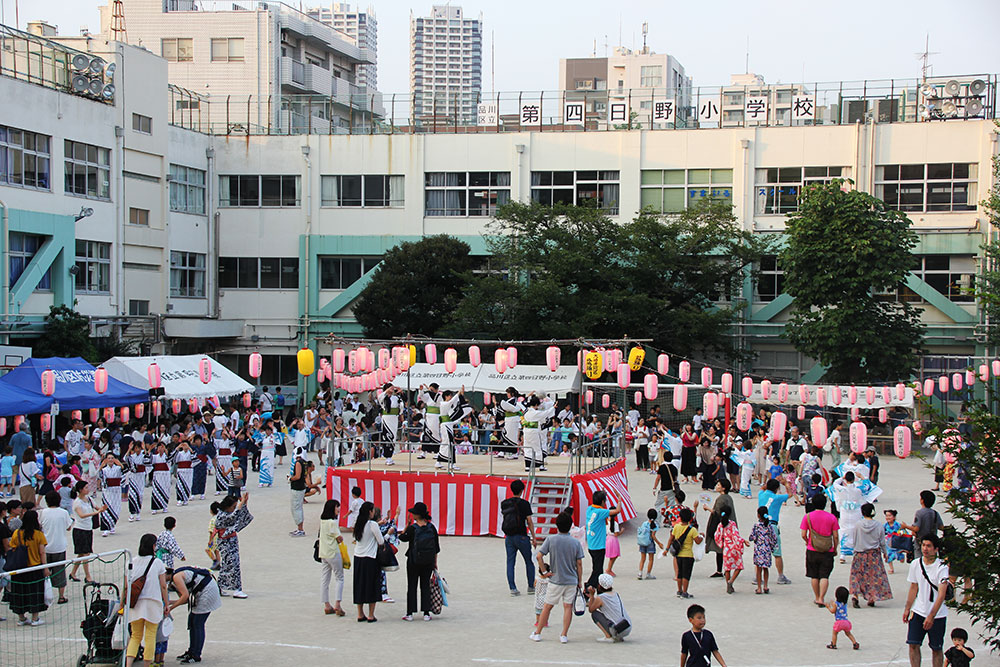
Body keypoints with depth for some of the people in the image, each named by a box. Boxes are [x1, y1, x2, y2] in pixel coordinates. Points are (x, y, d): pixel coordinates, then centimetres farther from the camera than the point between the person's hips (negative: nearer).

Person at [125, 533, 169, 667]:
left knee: (136, 636, 11)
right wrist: (166, 604, 7)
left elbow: (126, 586, 3)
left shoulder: (133, 562, 3)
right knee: (150, 637, 7)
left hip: (135, 604, 3)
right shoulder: (158, 563, -3)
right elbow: (163, 586, -2)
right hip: (152, 603, -3)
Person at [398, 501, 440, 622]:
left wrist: (407, 524, -1)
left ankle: (410, 613, 7)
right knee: (425, 586, 10)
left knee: (412, 586, 6)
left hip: (414, 561, -3)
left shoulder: (412, 528, -15)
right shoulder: (431, 527, -1)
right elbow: (436, 547, 4)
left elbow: (402, 538, 1)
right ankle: (426, 613, 7)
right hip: (428, 562, 3)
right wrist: (435, 562, 13)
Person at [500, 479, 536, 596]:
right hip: (521, 536, -4)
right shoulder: (524, 503, -9)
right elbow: (529, 522, -9)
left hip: (508, 537, 4)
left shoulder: (504, 503, 5)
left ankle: (512, 589, 2)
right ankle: (531, 587, 16)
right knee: (529, 562, 11)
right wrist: (534, 538, -3)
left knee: (510, 563, 6)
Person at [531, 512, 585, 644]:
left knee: (547, 606, 10)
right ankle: (564, 635, 6)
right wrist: (580, 581, 6)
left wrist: (544, 571, -4)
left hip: (555, 580, 0)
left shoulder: (551, 539, -8)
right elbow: (579, 563, -3)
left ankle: (537, 633, 16)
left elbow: (539, 556, -13)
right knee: (568, 607, 6)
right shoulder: (576, 542, -5)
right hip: (572, 581, 0)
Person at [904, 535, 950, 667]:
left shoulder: (942, 567, -14)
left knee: (937, 649, 6)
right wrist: (907, 609, 10)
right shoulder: (915, 564, 1)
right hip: (918, 611, 4)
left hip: (937, 615, -4)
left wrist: (931, 616, -25)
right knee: (913, 644, -5)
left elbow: (941, 594, -19)